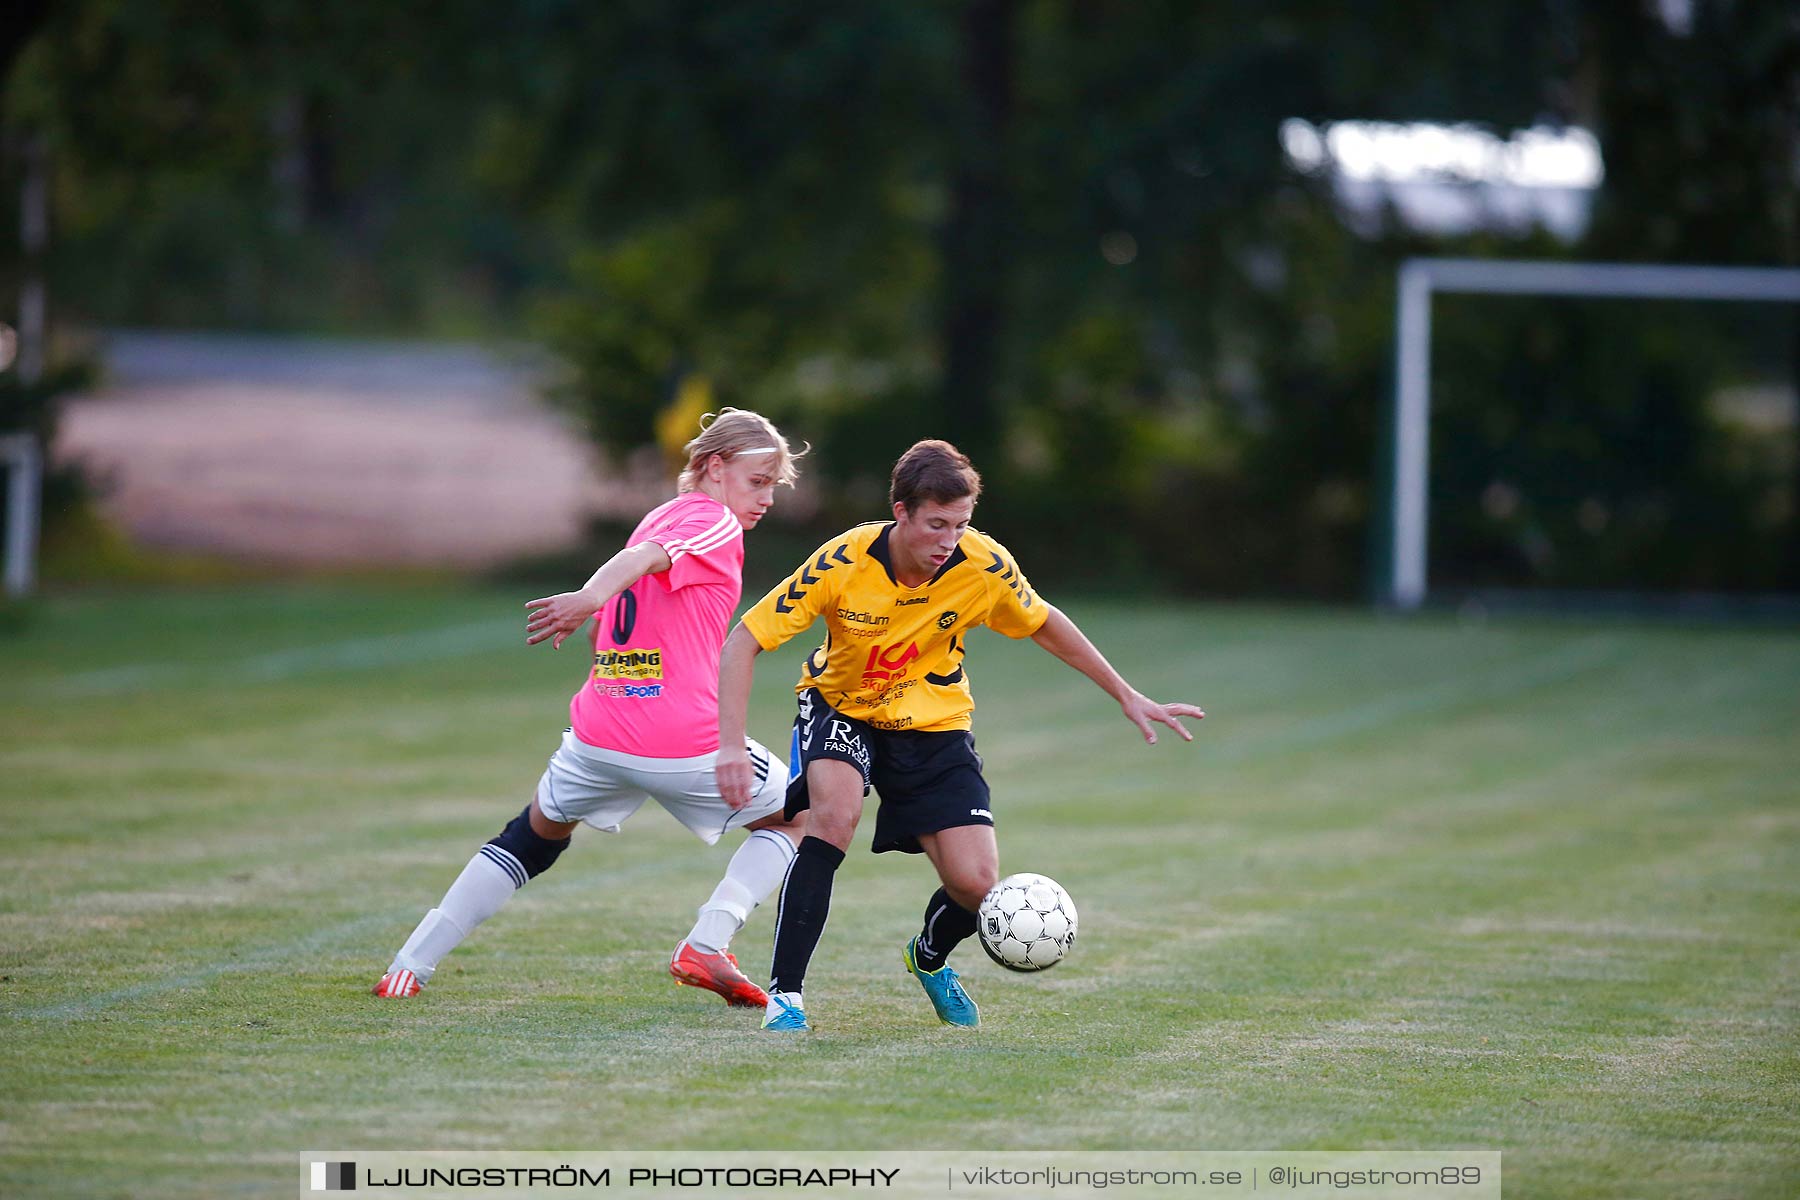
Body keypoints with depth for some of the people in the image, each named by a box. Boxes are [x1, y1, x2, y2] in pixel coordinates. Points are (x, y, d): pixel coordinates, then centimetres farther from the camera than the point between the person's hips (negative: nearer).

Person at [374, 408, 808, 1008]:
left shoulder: (659, 517, 20)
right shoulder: (715, 525, -6)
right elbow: (643, 558, -24)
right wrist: (589, 599, -40)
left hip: (598, 735, 7)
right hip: (686, 746, -7)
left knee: (535, 836, 27)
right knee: (793, 818, 14)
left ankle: (409, 966, 21)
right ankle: (705, 947, -2)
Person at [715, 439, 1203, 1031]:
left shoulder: (982, 565, -21)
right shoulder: (844, 563, -28)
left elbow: (1044, 625, 0)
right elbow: (742, 643, -23)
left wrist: (1129, 698, 4)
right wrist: (731, 747, -33)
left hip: (934, 722, 2)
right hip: (841, 708, -2)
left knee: (975, 883, -12)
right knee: (835, 812, -34)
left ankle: (929, 958, 26)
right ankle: (784, 994, -25)